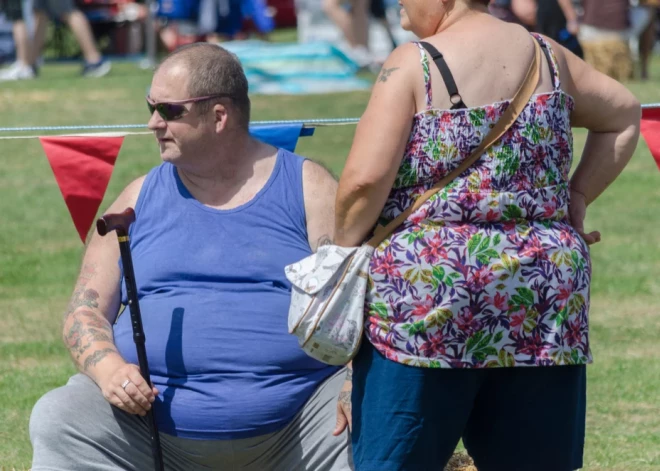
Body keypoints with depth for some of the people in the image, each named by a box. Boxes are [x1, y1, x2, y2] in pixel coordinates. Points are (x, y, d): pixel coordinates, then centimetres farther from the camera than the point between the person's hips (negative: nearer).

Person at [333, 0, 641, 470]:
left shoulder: (413, 65, -7)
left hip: (425, 293, -5)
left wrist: (343, 253, 1)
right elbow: (624, 115, 24)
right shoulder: (547, 56, 10)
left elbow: (365, 180, -14)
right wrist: (576, 198, 18)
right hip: (544, 290, 5)